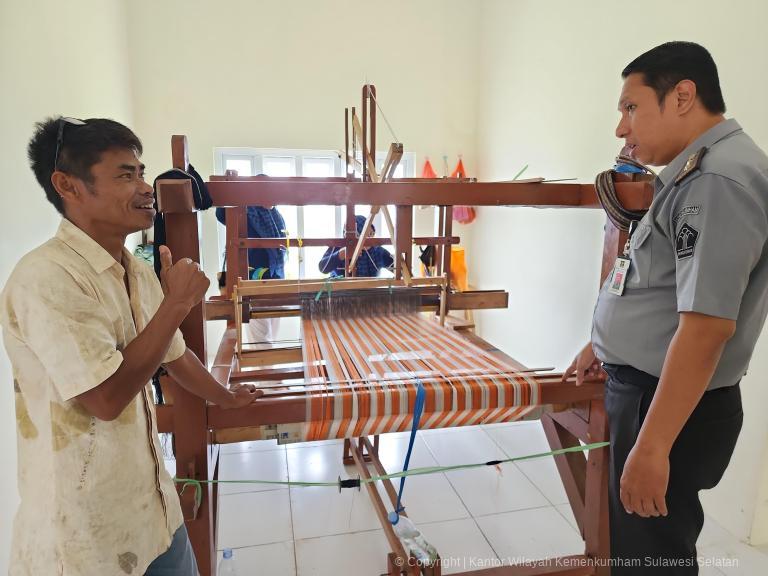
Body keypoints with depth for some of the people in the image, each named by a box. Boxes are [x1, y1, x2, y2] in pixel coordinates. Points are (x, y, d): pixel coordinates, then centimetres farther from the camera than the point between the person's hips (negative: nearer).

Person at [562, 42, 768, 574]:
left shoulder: (720, 180, -21)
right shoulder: (697, 173, 12)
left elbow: (707, 325, -28)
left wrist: (652, 447, -27)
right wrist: (605, 344, 22)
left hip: (674, 408, -9)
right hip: (644, 389, 9)